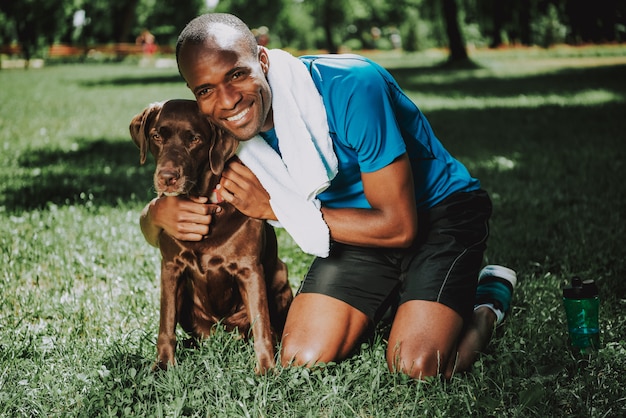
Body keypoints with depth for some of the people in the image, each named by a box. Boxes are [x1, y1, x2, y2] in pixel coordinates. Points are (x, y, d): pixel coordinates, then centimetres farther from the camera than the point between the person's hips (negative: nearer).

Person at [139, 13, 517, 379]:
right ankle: (390, 302, 18)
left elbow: (398, 226, -28)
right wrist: (161, 212, -33)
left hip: (439, 212, -5)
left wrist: (275, 206, -28)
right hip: (359, 225, 6)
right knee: (301, 360, -9)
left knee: (416, 368, -24)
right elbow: (152, 229, -6)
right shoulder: (224, 129, -14)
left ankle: (488, 298, 8)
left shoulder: (351, 88, -32)